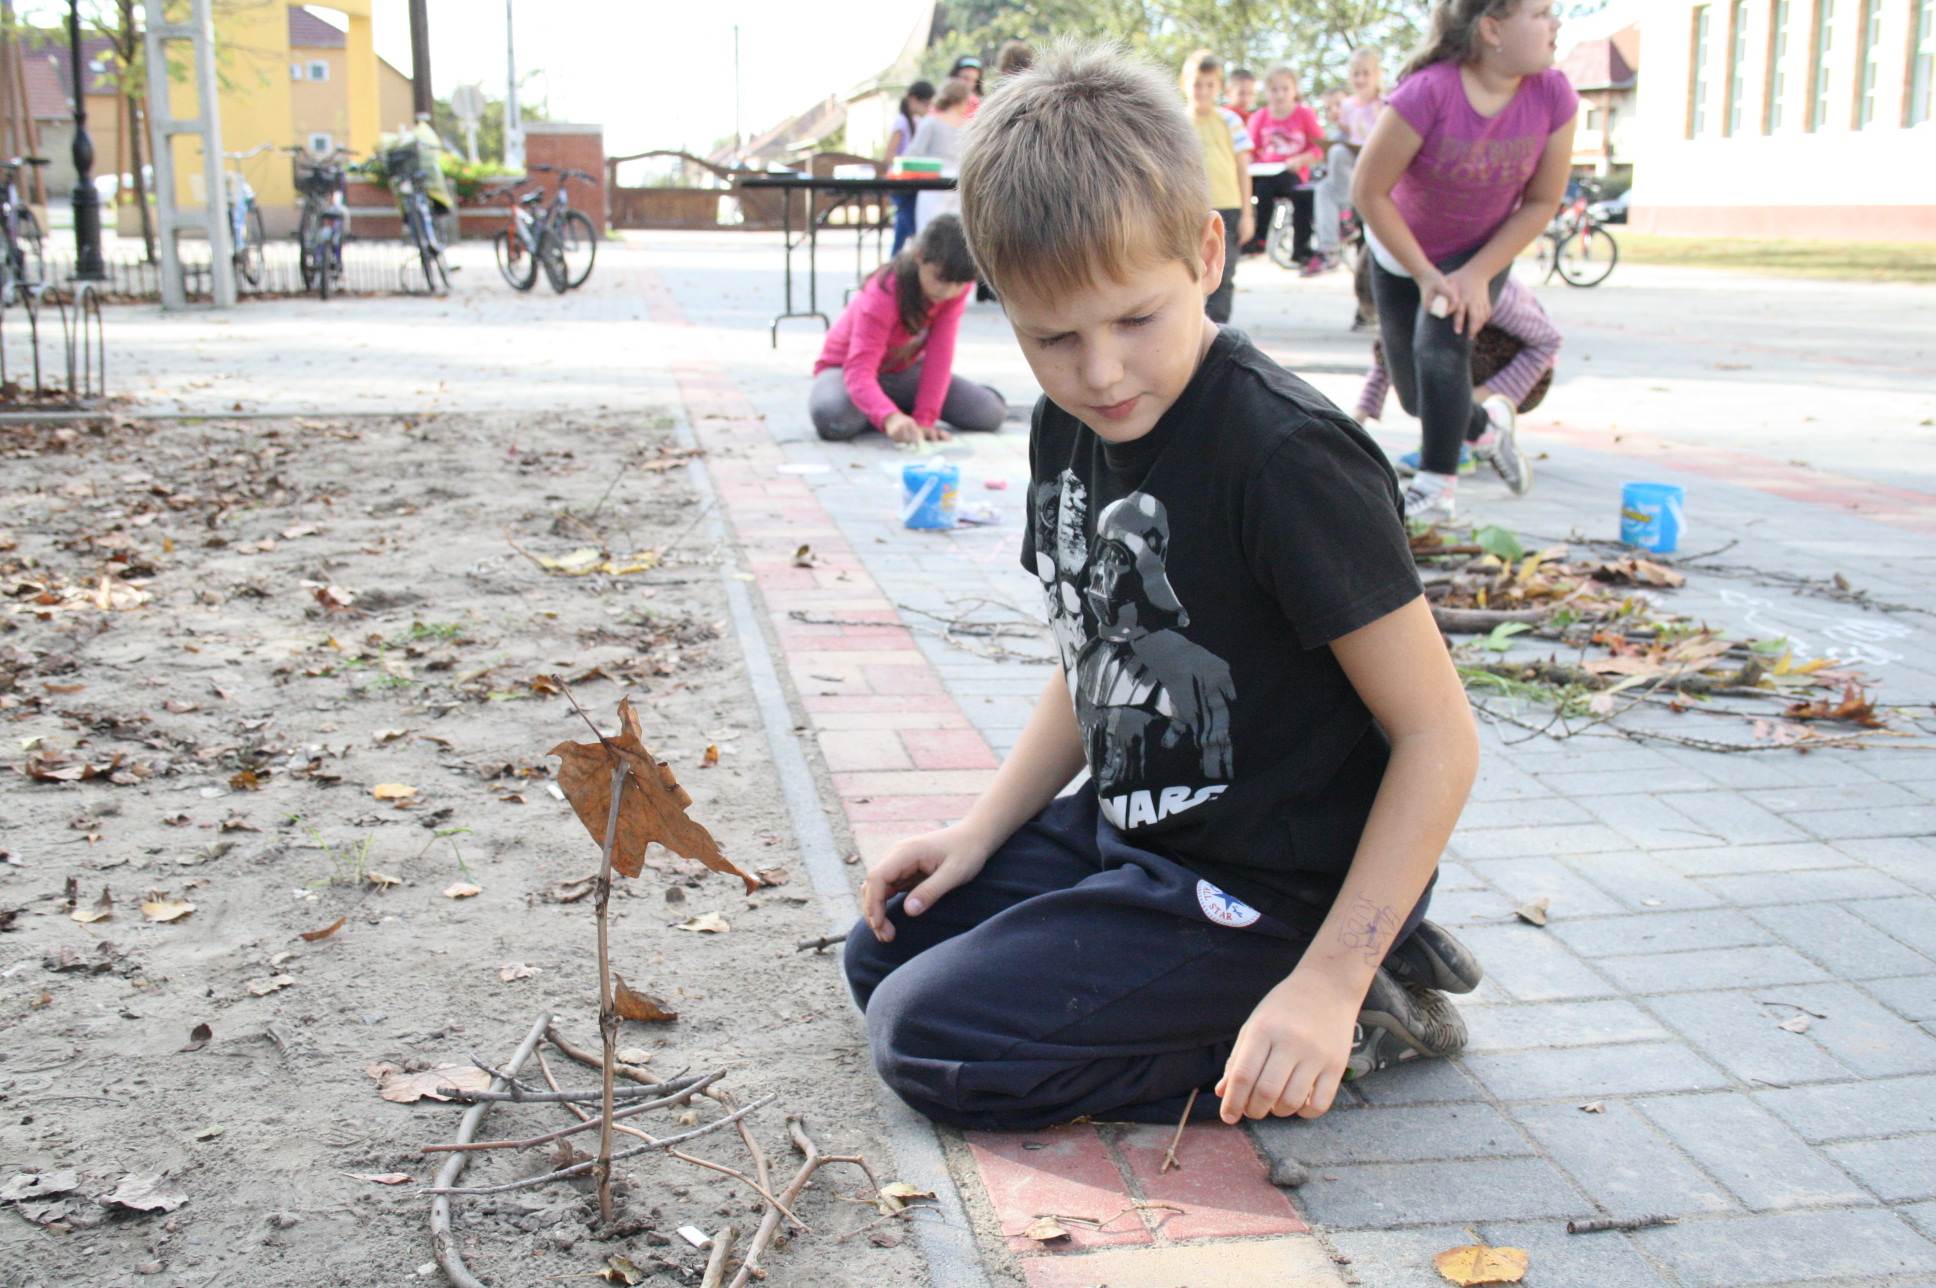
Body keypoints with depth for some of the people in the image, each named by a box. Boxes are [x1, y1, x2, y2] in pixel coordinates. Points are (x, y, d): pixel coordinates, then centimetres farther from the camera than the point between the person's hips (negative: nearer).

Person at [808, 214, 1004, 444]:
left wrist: (925, 418, -31)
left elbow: (940, 353, -21)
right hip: (845, 369, -5)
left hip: (905, 370, 5)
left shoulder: (956, 287, -17)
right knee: (832, 416, -41)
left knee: (991, 414, -13)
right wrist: (890, 417, -60)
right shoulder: (883, 294, -33)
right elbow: (859, 371, -42)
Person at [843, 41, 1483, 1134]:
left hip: (1268, 891, -9)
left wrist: (1325, 983, -26)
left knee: (929, 1041, -13)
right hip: (1131, 834, 9)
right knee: (885, 951, 16)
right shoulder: (1070, 428, 1)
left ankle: (1359, 1018, -5)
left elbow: (1437, 735, -22)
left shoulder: (1290, 457, -25)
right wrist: (982, 832, 5)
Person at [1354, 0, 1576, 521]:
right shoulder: (1429, 92, -32)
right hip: (1400, 249, 0)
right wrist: (1426, 275, -21)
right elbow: (1368, 191, -25)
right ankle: (1485, 429, 38)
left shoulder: (1553, 96, -21)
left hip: (1481, 251, 1)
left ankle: (1436, 486, -10)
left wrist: (1477, 274, -19)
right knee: (1416, 392, 6)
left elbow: (1542, 202, -10)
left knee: (1440, 345, -23)